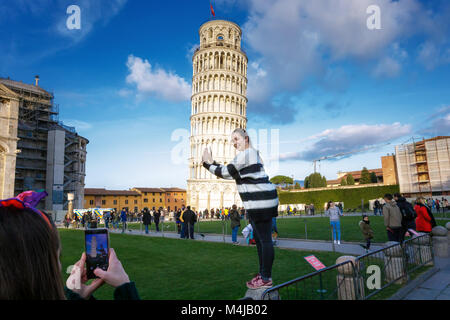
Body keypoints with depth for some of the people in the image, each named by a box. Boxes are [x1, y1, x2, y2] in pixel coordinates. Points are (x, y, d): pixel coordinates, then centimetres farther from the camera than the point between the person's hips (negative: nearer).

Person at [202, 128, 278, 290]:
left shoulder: (245, 154, -14)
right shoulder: (251, 153, 19)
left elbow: (226, 173, -10)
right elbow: (231, 173, 20)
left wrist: (208, 164, 2)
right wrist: (212, 163, 12)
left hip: (261, 201, -11)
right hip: (258, 202, 11)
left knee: (264, 239, -3)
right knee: (259, 237, 17)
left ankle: (266, 278, 7)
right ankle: (263, 273, 29)